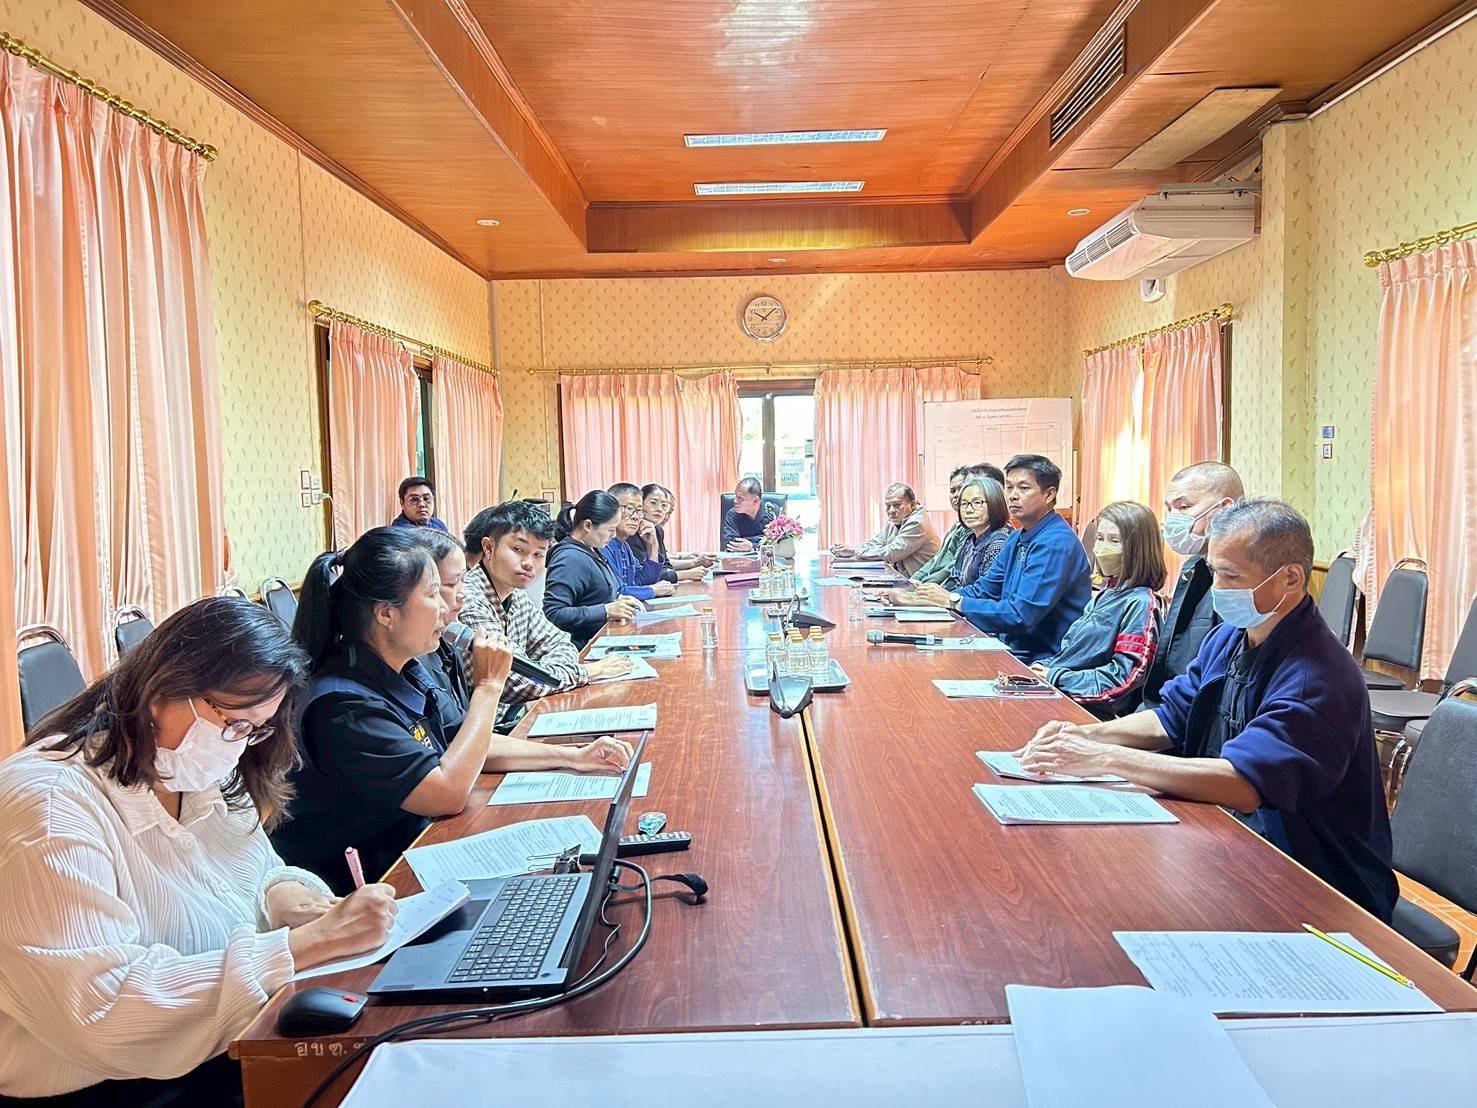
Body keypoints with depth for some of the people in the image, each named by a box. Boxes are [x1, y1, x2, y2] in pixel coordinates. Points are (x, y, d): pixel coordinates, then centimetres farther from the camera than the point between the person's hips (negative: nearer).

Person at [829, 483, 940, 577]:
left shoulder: (917, 524, -18)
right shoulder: (894, 521, 10)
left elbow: (890, 554, -20)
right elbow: (875, 542, 11)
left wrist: (856, 551, -13)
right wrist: (848, 549, -7)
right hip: (900, 579, 8)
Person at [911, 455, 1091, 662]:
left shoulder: (1056, 545, -19)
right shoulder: (1017, 539, 12)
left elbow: (1020, 615, -25)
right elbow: (983, 589, 14)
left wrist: (953, 601, -17)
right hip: (1013, 649, 8)